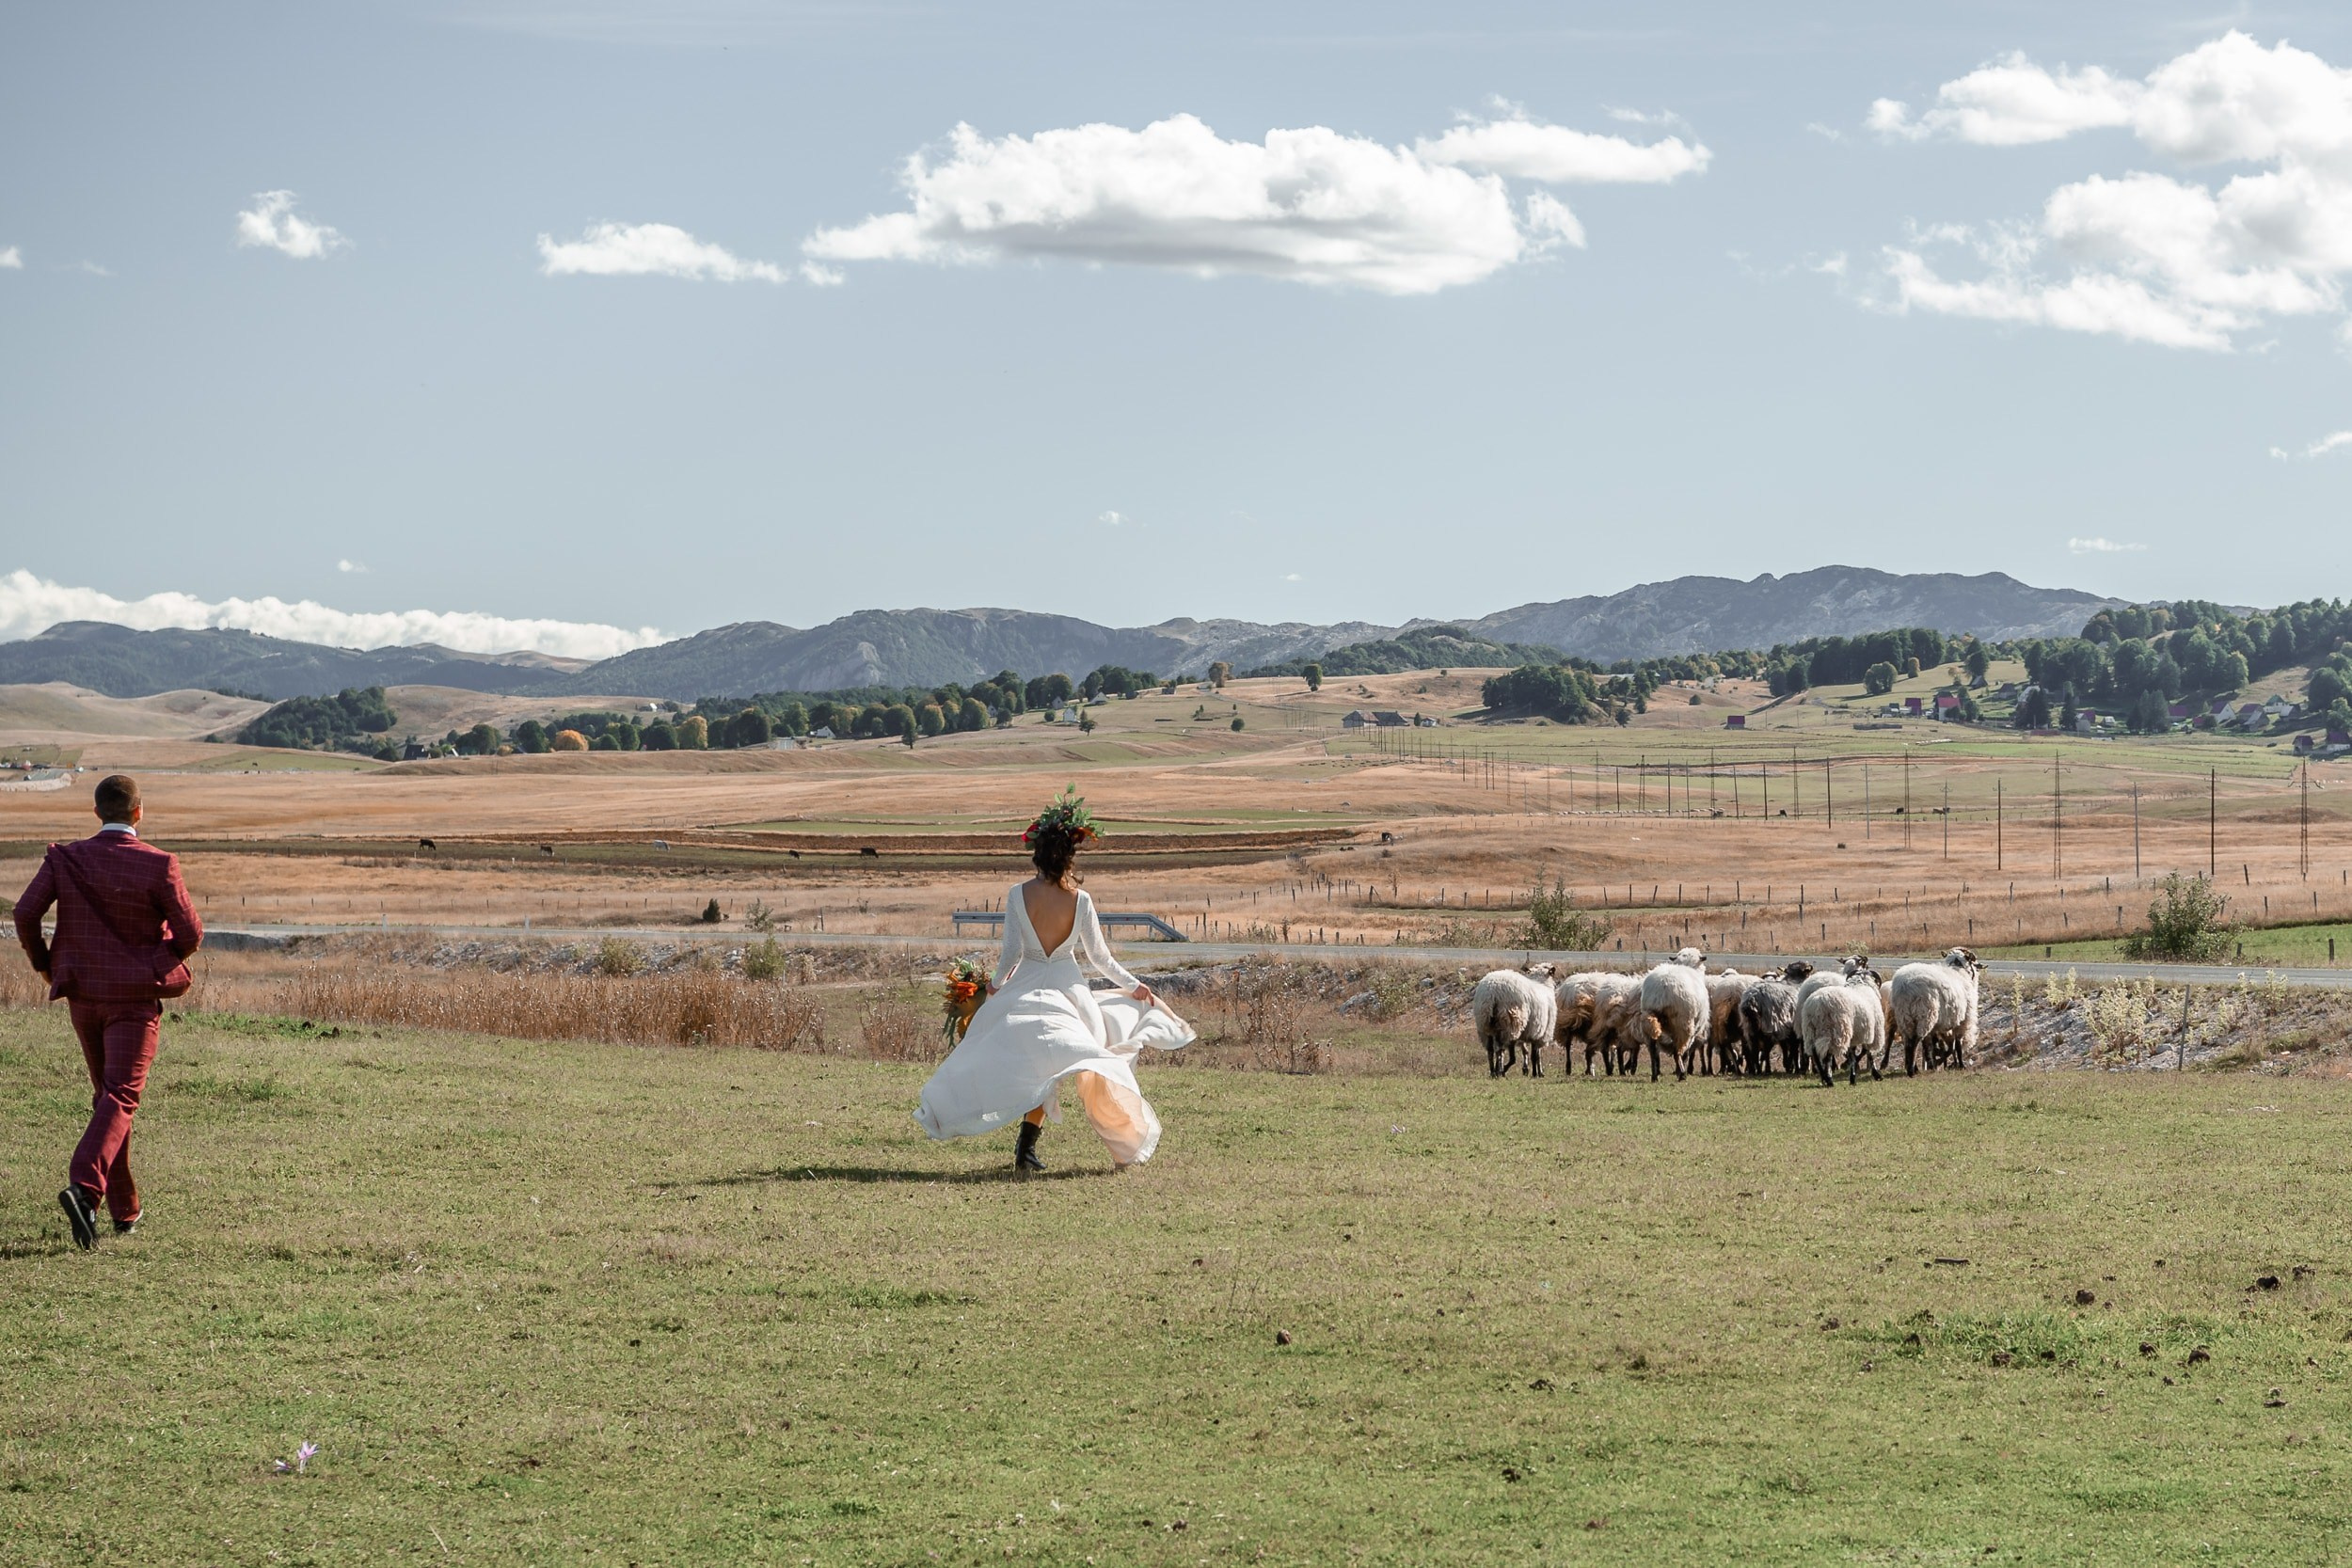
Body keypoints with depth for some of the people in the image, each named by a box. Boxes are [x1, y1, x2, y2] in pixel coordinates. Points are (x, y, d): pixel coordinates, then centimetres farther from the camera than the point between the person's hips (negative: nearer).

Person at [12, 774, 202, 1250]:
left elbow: (25, 913, -10)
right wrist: (167, 959, 14)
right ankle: (83, 1186, -33)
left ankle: (124, 1210, 21)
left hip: (82, 994, 4)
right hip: (135, 996, -4)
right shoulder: (157, 865, -10)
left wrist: (44, 965, 7)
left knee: (105, 1095, 18)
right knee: (121, 1096, -8)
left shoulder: (64, 859, -2)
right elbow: (190, 932, -9)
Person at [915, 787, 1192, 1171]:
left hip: (1025, 987, 0)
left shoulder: (1019, 895, -7)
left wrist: (997, 983, 13)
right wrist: (1132, 985, 13)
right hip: (1068, 989, 0)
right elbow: (1099, 955, 0)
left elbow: (1012, 951, -6)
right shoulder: (1079, 899, -6)